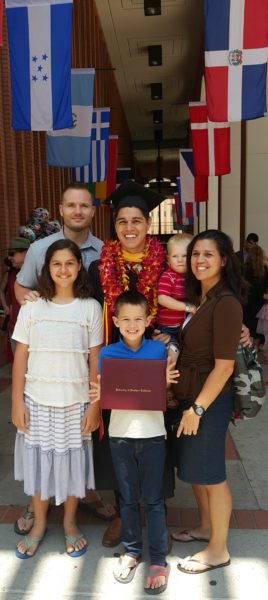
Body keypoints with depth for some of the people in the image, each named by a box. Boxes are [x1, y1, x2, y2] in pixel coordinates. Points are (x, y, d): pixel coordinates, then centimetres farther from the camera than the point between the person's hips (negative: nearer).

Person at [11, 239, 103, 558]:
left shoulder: (90, 308, -3)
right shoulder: (31, 308, -1)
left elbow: (96, 361, -2)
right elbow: (20, 357, 1)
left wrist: (95, 404, -4)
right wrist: (17, 402, -2)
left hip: (75, 402, -1)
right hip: (37, 402, 1)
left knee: (72, 461, 11)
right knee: (37, 460, 11)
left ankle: (70, 523, 35)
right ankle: (39, 523, 35)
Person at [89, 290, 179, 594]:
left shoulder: (159, 350, -4)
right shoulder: (107, 353, -4)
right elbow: (105, 393, 1)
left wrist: (165, 382, -19)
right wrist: (99, 395, -21)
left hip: (152, 434, -1)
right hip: (120, 434, 1)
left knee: (153, 499, 8)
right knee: (128, 498, 16)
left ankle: (159, 560, 23)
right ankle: (131, 551, 35)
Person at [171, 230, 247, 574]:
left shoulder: (226, 304, -20)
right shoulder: (198, 296, 6)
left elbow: (224, 366, -21)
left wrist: (198, 408, -18)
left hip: (209, 401, -8)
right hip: (188, 395, 8)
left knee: (210, 473, 7)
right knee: (193, 468, 21)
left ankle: (218, 550, 27)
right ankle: (205, 526, 42)